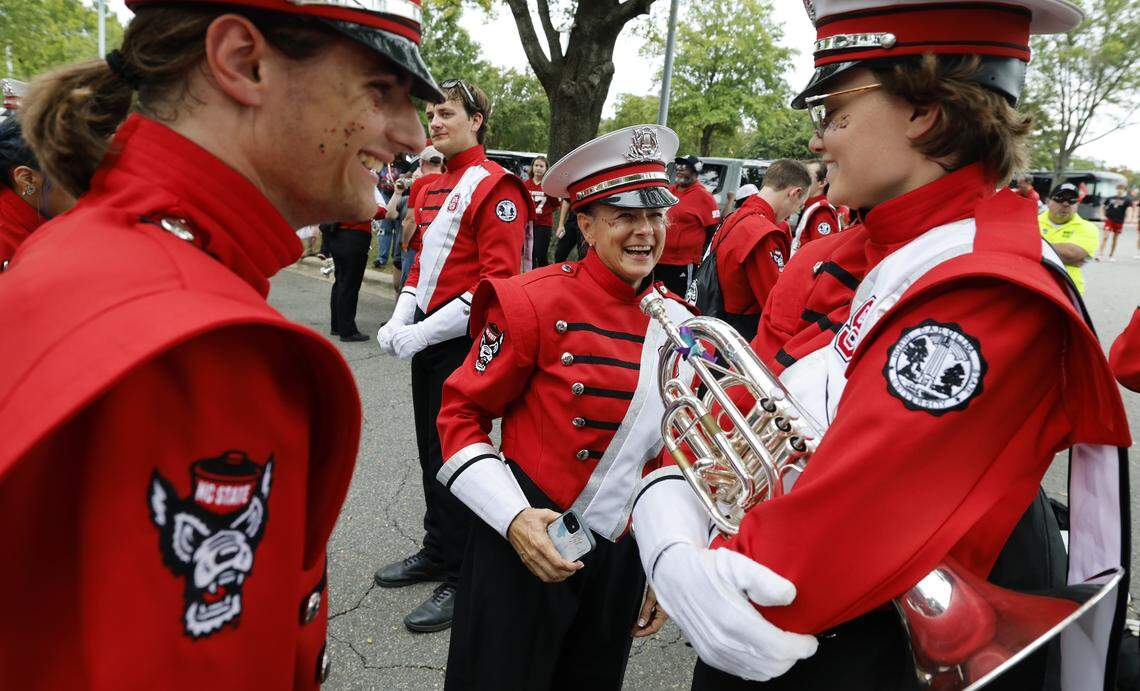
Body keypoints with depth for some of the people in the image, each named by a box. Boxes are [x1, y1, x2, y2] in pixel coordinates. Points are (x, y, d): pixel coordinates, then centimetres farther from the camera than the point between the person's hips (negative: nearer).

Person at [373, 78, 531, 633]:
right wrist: (399, 322, 2)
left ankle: (463, 582, 13)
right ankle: (436, 552, 34)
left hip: (463, 343, -8)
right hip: (425, 339, 8)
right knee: (431, 451, 17)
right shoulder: (434, 188, 14)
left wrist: (424, 332, -21)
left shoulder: (495, 187, -13)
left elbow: (498, 283, -21)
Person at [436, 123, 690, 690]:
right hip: (526, 544, -5)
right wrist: (513, 517, -20)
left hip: (621, 558, 5)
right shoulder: (535, 302, -14)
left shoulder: (676, 321, 1)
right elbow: (460, 414, -9)